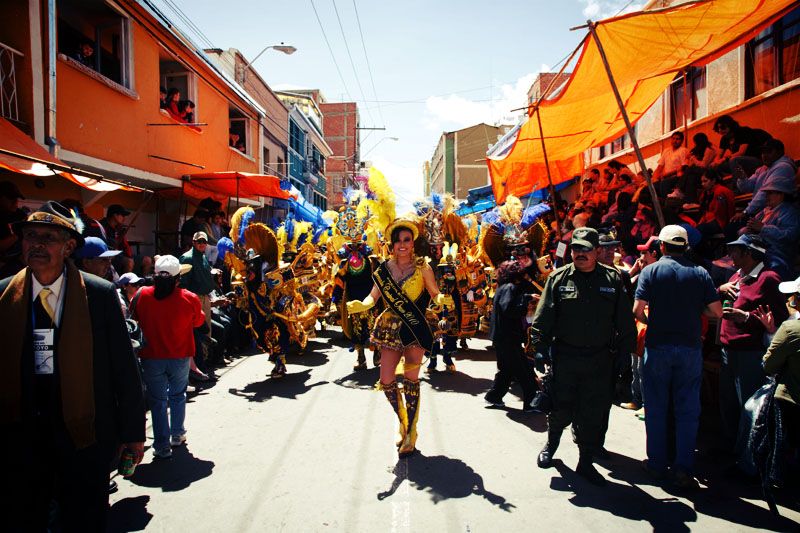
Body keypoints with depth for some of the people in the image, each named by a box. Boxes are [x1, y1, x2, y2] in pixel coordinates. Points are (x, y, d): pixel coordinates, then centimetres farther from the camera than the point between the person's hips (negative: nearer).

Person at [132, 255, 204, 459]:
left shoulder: (142, 295, -11)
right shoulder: (190, 299, -12)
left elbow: (135, 318, 6)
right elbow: (199, 321, 5)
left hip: (151, 357, 0)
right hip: (180, 357, 1)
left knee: (157, 401, 9)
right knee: (178, 395, 21)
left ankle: (162, 445, 13)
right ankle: (177, 434, 33)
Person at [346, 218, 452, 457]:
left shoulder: (422, 267, -1)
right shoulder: (385, 269, 5)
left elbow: (435, 293, 1)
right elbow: (373, 296, 4)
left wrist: (442, 300, -21)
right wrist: (361, 305, -16)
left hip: (415, 327, -2)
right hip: (392, 328, 3)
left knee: (410, 379, -3)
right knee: (386, 381, -1)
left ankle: (411, 432, 14)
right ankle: (402, 420, 28)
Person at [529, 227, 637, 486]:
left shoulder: (612, 279, 4)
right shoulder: (558, 278, 0)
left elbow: (625, 322, 8)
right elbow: (543, 318, 0)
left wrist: (625, 351, 5)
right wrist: (540, 346, -5)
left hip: (599, 359, 1)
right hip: (565, 356, -1)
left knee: (593, 414, 6)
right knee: (561, 409, 10)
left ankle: (586, 462, 22)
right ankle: (551, 443, 38)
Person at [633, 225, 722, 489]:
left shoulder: (651, 271, -4)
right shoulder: (700, 273, 1)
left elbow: (638, 310, -11)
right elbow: (716, 311, -1)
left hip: (658, 346, -1)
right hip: (691, 347, 1)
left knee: (656, 408, 10)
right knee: (687, 410, 8)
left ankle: (657, 464, 19)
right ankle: (683, 469, 6)